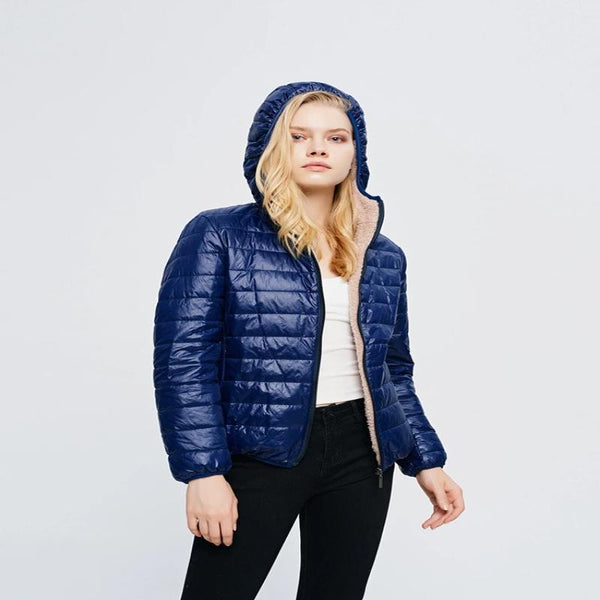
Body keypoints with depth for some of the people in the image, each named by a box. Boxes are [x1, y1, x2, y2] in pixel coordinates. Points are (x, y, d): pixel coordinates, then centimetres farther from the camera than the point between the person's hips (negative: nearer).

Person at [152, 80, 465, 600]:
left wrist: (426, 461, 12)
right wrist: (203, 472, -15)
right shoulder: (218, 236, -4)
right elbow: (182, 358, -9)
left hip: (362, 457, 4)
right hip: (261, 453, -4)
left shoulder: (384, 257, 10)